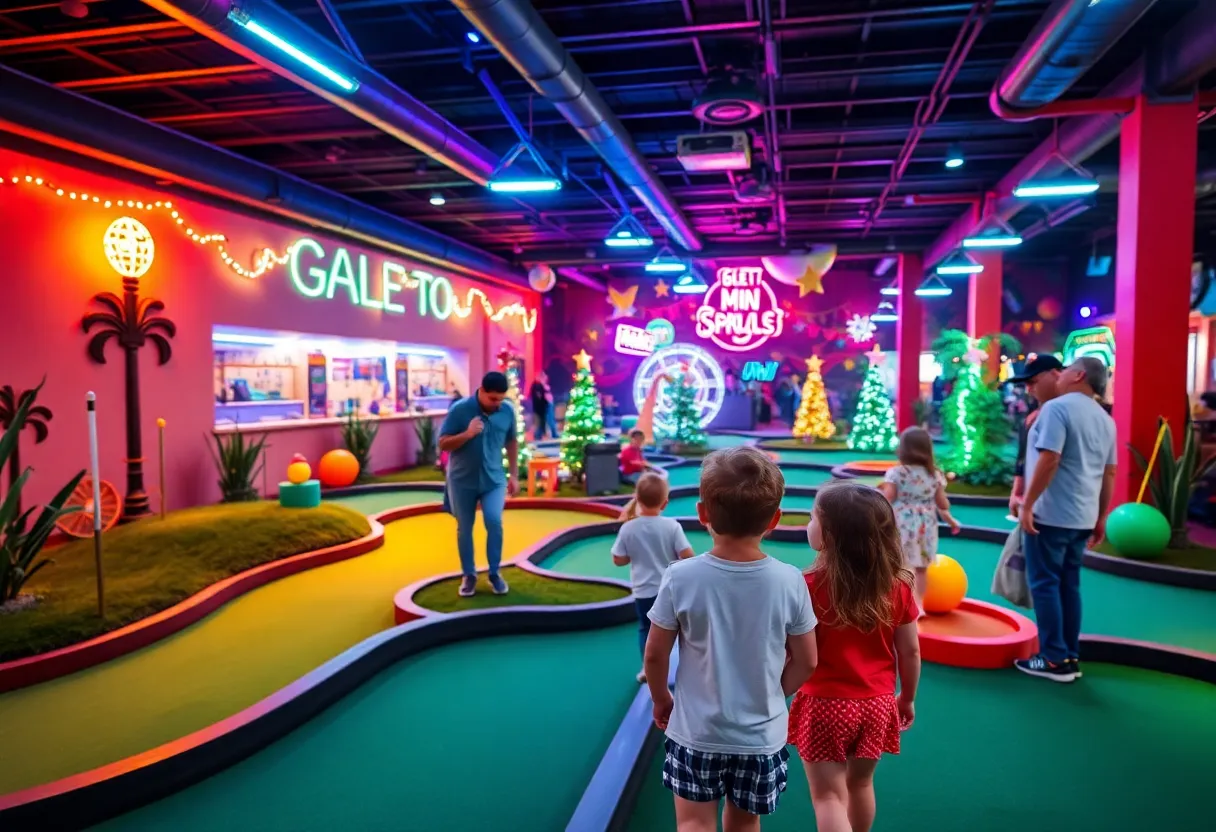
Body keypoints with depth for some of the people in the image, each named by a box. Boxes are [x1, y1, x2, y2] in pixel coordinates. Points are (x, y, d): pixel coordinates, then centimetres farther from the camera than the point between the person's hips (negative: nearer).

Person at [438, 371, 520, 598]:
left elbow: (511, 442, 9)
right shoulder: (459, 409, -14)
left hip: (493, 478, 1)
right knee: (464, 528, 8)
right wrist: (468, 434, -27)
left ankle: (494, 573, 6)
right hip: (462, 480, -1)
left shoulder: (508, 411, -5)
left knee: (494, 522, -13)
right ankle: (469, 575, 25)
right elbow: (443, 444, -11)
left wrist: (514, 475, 7)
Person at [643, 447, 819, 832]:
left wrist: (661, 699, 10)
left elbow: (655, 655, -9)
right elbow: (805, 661, -4)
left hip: (697, 733, -2)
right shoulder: (789, 581, -15)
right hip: (762, 735, 2)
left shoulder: (681, 577, -19)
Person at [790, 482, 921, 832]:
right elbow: (911, 651, 0)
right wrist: (907, 698, 16)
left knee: (829, 795, 7)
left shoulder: (810, 587, -20)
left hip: (825, 705, -4)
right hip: (877, 704, 5)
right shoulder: (898, 587, -8)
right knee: (861, 784, 25)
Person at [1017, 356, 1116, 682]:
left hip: (1051, 514, -8)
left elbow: (1049, 460, -21)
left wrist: (1027, 504, -17)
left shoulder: (1057, 407, -12)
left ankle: (1054, 659, 4)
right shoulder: (1105, 419, 12)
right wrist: (1101, 517, 21)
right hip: (1082, 517, 8)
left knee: (1044, 584, 1)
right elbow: (1109, 473, 15)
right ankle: (1070, 657, 19)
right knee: (1069, 584, 13)